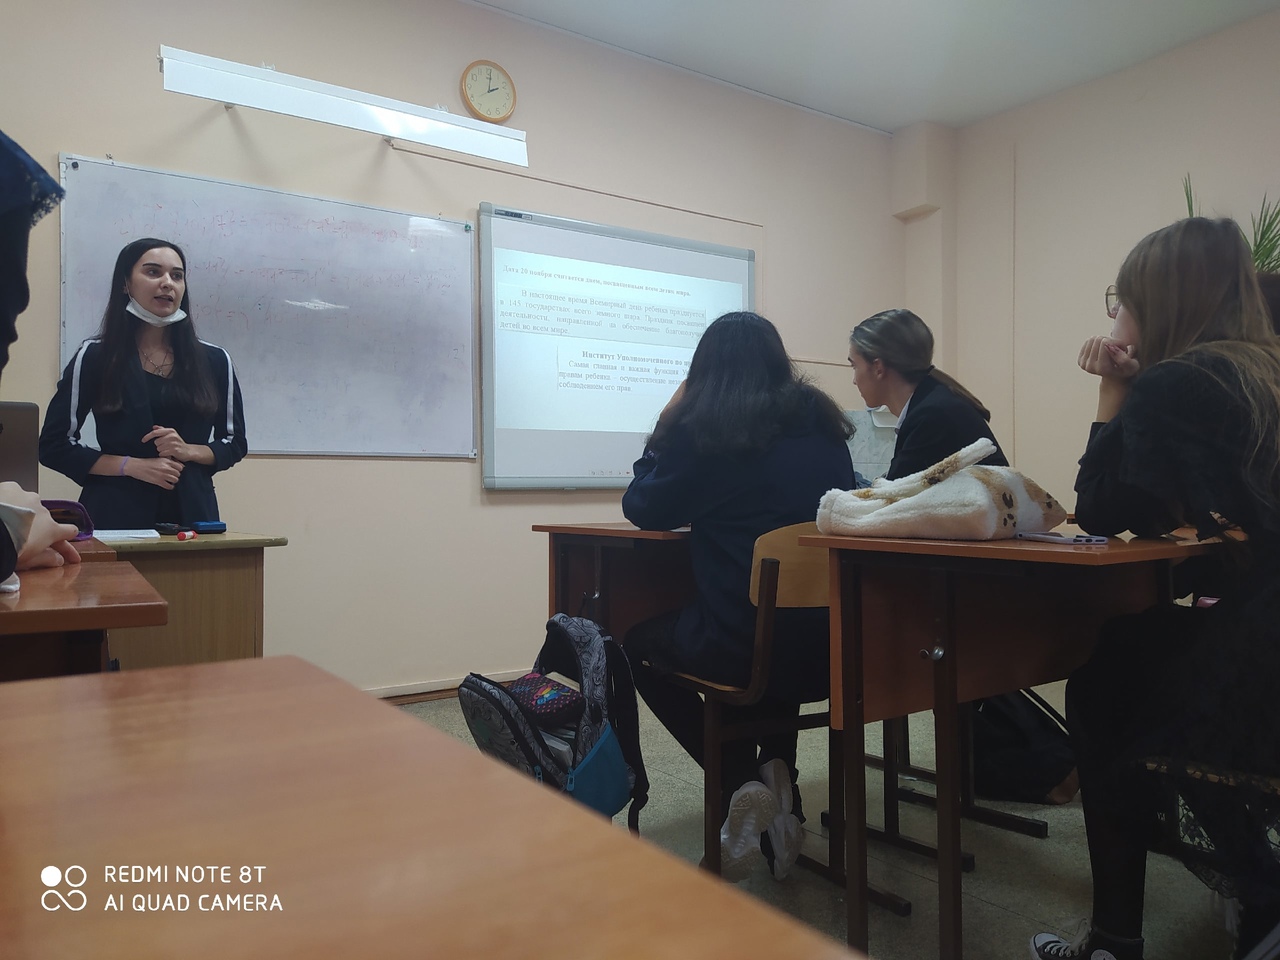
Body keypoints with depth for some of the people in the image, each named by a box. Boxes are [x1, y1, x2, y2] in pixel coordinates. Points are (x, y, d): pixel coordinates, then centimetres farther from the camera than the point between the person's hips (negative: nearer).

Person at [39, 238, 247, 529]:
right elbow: (55, 445, 2)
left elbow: (234, 443, 10)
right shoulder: (94, 357, 1)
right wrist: (132, 465, -11)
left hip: (192, 511, 1)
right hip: (117, 513, -1)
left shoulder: (215, 361, 5)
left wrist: (188, 451, -10)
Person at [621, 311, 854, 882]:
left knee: (637, 643, 22)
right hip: (835, 646, 6)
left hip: (745, 646, -6)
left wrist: (671, 415, 11)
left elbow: (643, 510, 5)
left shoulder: (703, 429, -8)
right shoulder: (822, 422, 9)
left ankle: (740, 785, 9)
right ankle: (777, 778, 21)